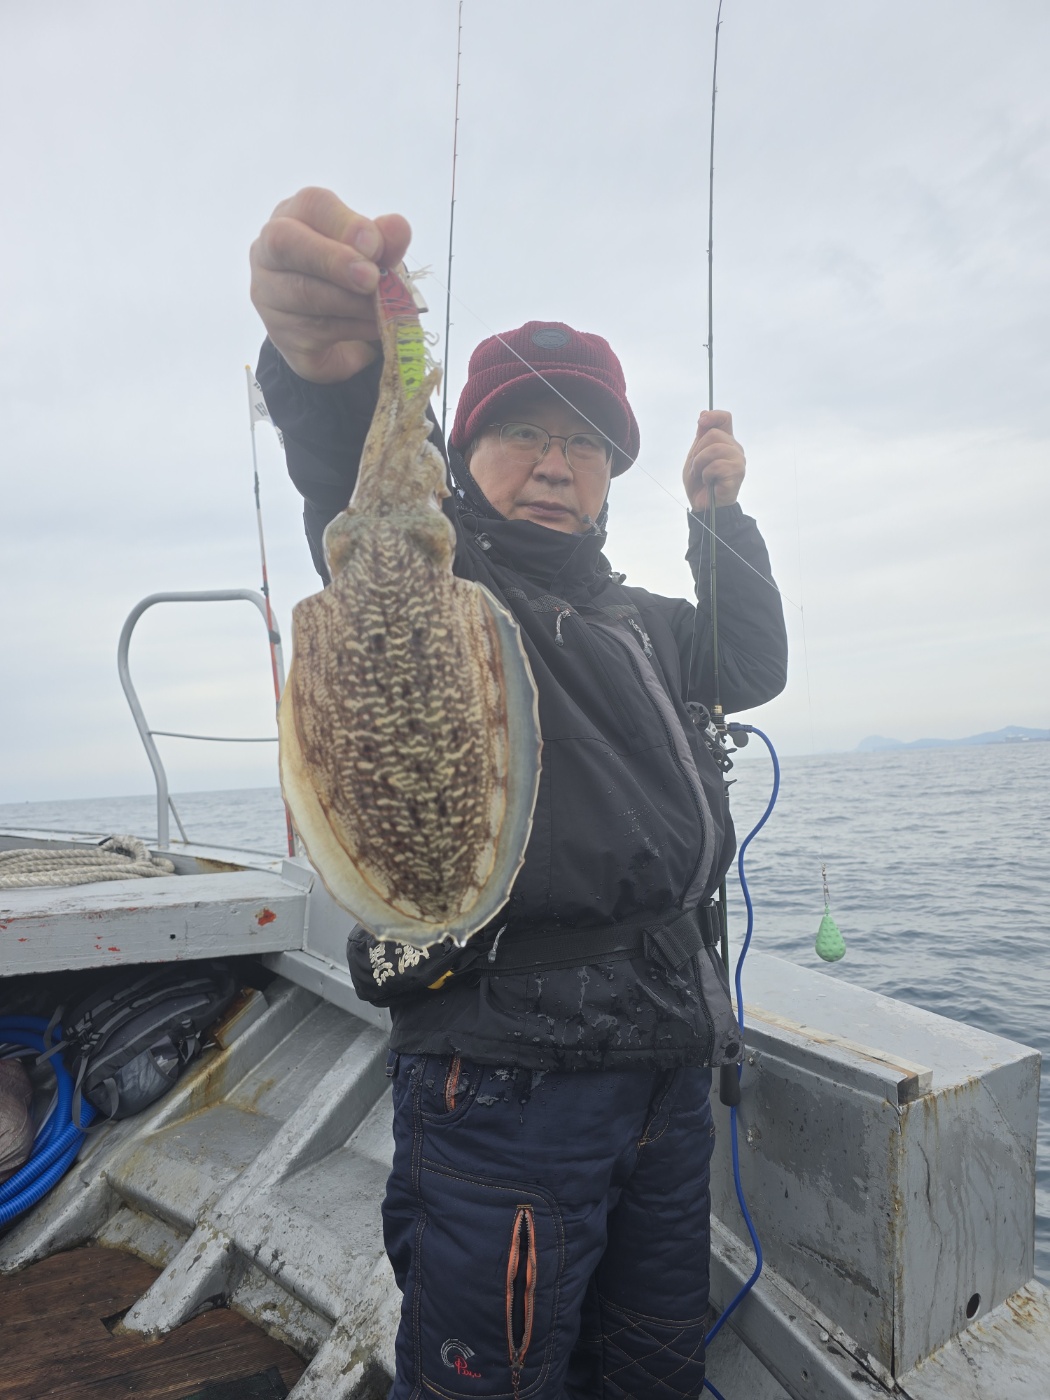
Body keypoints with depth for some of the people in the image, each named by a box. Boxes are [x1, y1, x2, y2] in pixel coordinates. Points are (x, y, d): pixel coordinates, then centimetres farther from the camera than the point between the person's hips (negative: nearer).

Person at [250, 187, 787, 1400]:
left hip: (668, 1059, 7)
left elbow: (754, 666, 27)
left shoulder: (632, 616, 19)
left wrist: (721, 515, 18)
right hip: (510, 1067, -7)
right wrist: (330, 375, -48)